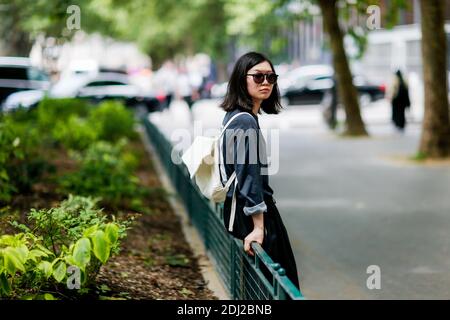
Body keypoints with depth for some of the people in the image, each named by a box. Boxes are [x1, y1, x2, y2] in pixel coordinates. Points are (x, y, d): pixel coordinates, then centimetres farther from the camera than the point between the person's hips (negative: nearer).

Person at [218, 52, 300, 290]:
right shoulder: (246, 122, -19)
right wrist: (258, 227, -26)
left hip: (236, 209, 10)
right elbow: (249, 177, -24)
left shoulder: (233, 116, 11)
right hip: (251, 215, -10)